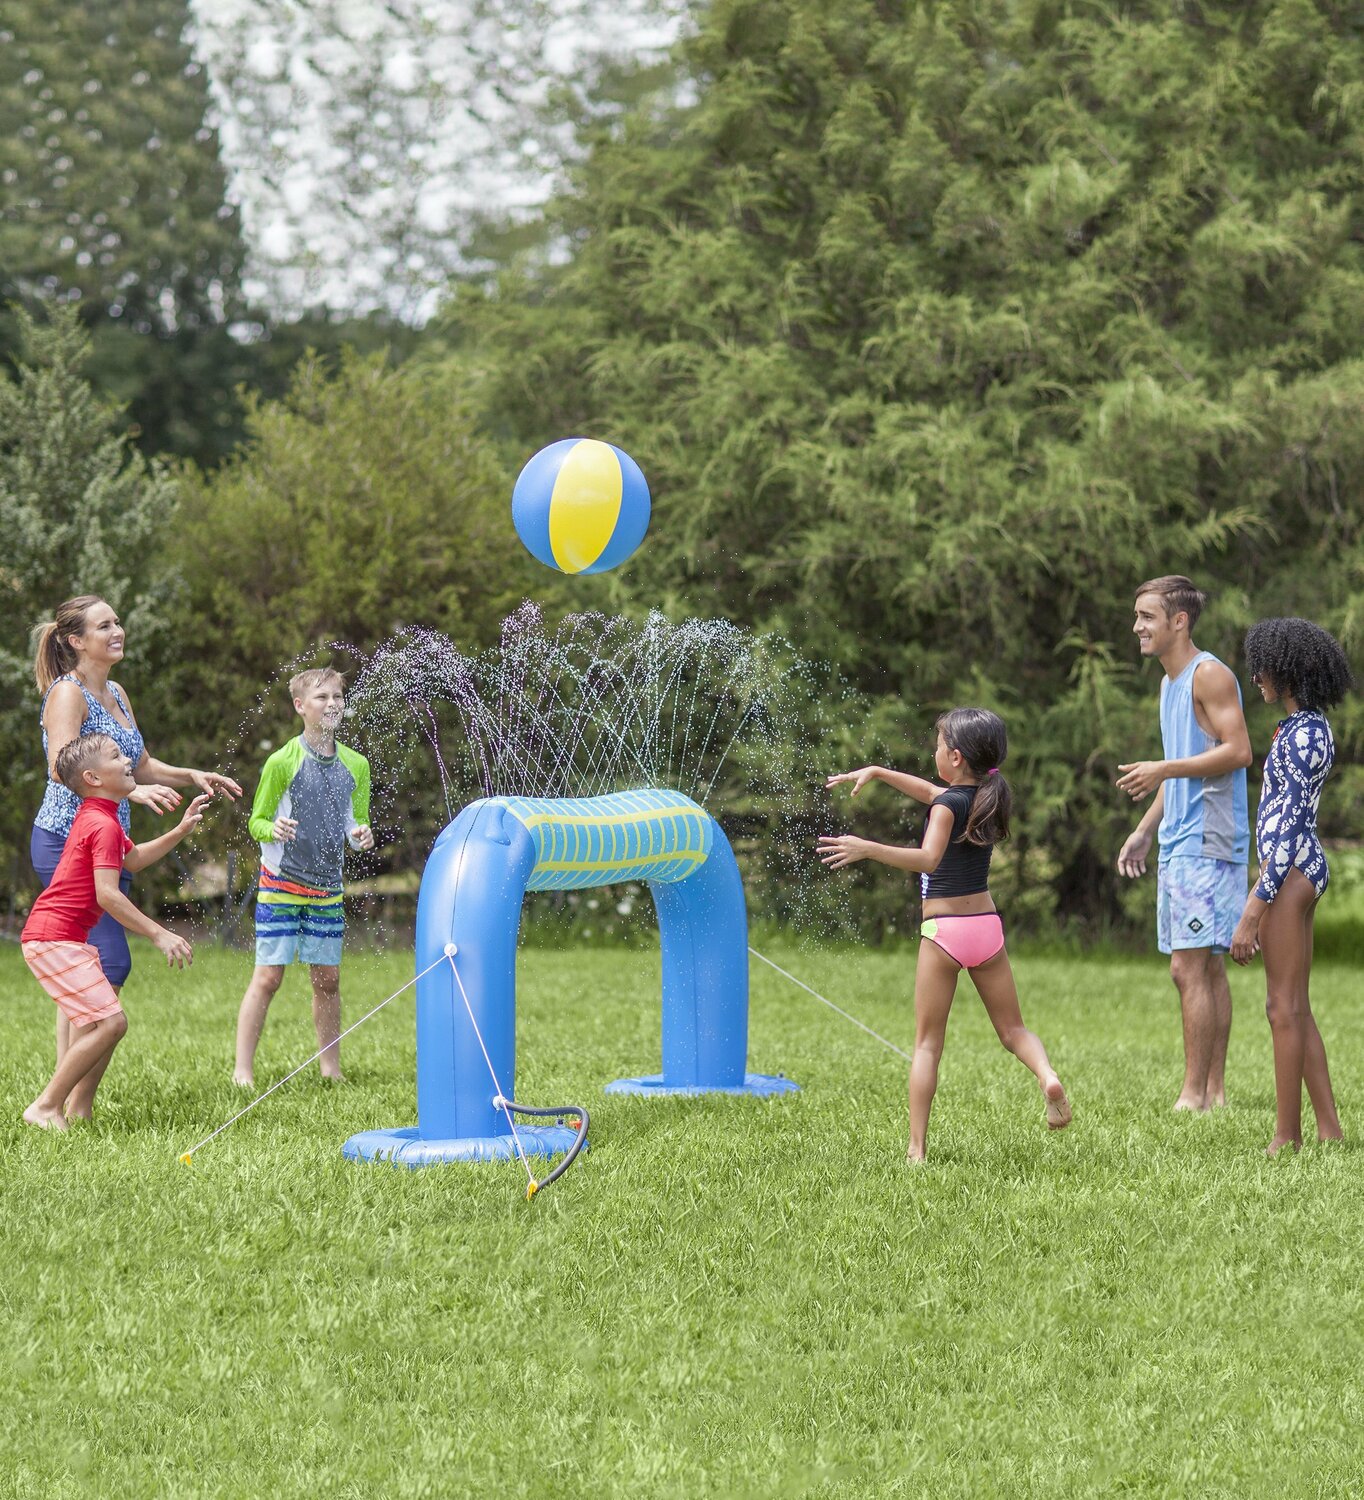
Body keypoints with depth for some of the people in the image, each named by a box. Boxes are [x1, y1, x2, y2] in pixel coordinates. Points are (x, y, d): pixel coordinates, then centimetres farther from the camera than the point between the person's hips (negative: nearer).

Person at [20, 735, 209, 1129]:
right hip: (54, 939, -11)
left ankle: (78, 1111, 15)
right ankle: (46, 1107, -11)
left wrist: (180, 831, 27)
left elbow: (133, 858, 35)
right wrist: (160, 935, -23)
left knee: (106, 1022, 14)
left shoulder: (94, 818, 17)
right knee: (110, 1023, -14)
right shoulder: (104, 825, -15)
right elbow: (107, 894, -24)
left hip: (70, 940, 11)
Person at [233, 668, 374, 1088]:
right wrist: (273, 829, -26)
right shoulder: (283, 761, -9)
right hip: (281, 885, -4)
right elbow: (256, 822, -4)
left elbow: (357, 824, 15)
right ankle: (243, 1071, -4)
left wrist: (363, 836, -8)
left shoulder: (355, 765, 6)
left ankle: (331, 1069, 17)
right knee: (268, 976, -7)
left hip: (327, 888, 4)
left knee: (328, 978, 7)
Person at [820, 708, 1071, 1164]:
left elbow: (928, 859, -30)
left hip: (943, 929, -6)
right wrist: (876, 772, 31)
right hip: (987, 924, 6)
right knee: (1012, 1029, 15)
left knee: (927, 1044, 0)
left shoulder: (947, 805, -12)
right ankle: (1047, 1075, -17)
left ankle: (917, 1148, -5)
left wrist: (867, 849, -35)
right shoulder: (985, 797, 10)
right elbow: (929, 791, 28)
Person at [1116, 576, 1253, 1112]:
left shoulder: (1209, 675, -11)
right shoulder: (1170, 682, 19)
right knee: (1206, 968, 10)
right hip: (1178, 845, 10)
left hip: (1207, 842, -10)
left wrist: (1163, 769, -20)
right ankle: (1214, 1089, 13)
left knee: (1190, 967, -11)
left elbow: (1238, 751, -19)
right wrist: (1144, 831, 22)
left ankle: (1194, 1094, -10)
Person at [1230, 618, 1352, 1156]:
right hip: (1291, 870, 10)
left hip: (1291, 871, -10)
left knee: (1285, 1008, -5)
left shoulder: (1303, 736, -16)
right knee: (1293, 1009, 12)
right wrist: (1260, 903, 22)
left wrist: (1251, 913, -21)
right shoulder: (1305, 728, 14)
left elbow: (1288, 828, -20)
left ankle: (1287, 1137, 0)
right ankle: (1329, 1131, 15)